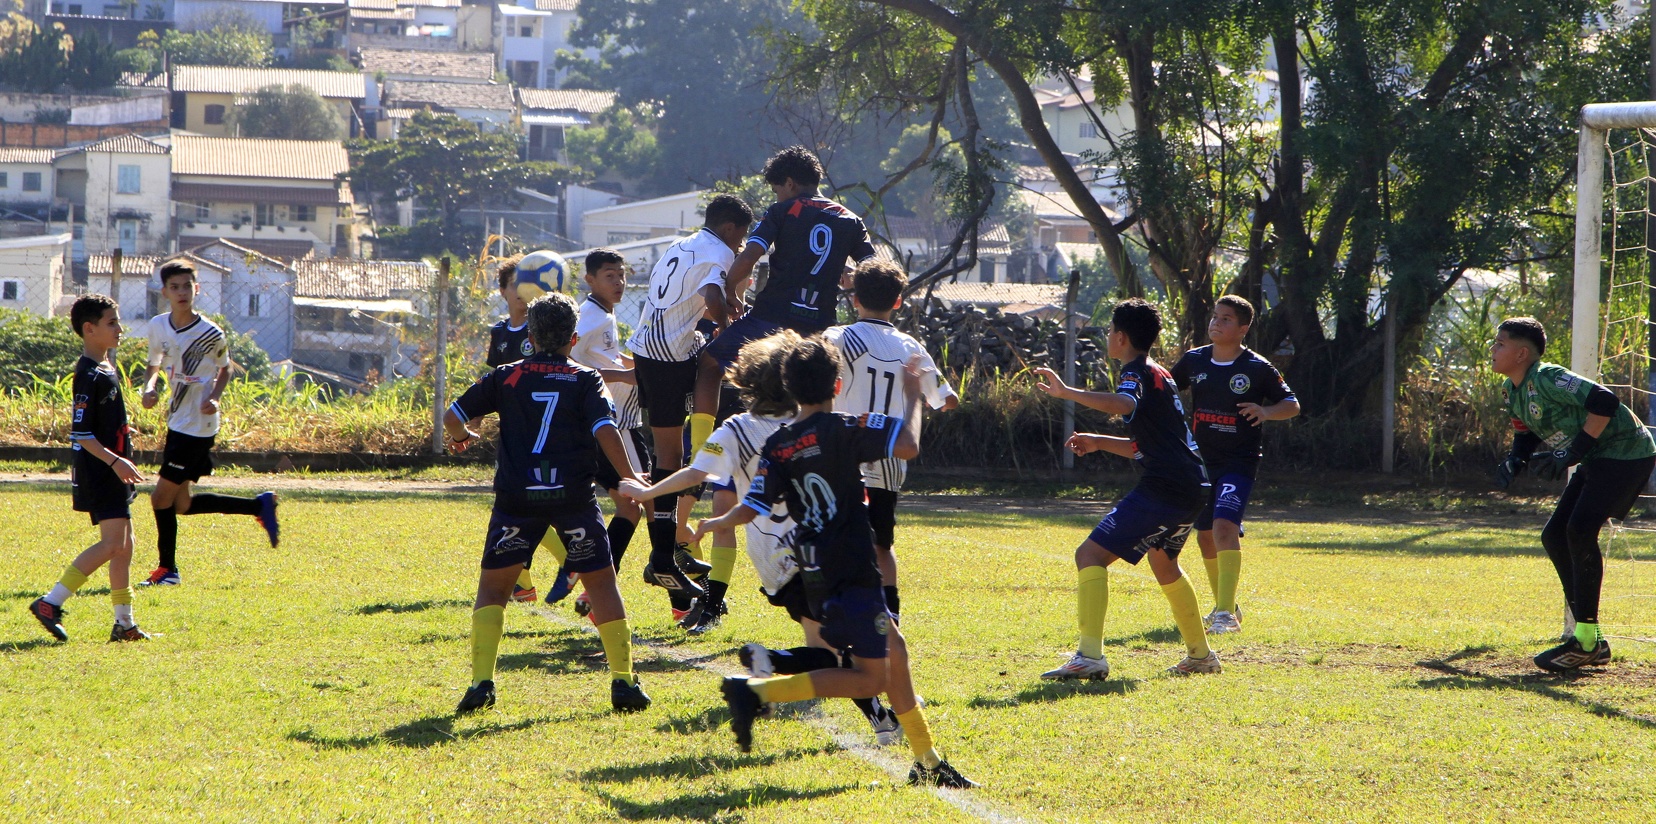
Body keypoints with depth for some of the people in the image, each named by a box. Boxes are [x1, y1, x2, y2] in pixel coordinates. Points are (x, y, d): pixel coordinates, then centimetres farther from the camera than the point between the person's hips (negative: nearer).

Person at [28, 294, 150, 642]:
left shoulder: (107, 368, 14)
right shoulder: (88, 376, -17)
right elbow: (80, 433, -20)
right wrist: (114, 461, -25)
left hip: (114, 469, 10)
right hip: (98, 471, -10)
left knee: (123, 545, 9)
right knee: (113, 543, -14)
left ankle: (124, 623, 12)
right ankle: (50, 603, -11)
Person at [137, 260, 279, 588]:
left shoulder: (210, 334, -14)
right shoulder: (157, 326, 0)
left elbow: (225, 368, 3)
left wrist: (214, 398, -14)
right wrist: (149, 388, -5)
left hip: (198, 426, -7)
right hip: (177, 422, 7)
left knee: (162, 497, -6)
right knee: (183, 504, 12)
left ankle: (167, 569, 10)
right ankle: (260, 505, 25)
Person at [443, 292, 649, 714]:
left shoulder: (505, 377, 9)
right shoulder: (586, 380, 4)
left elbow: (453, 416, 10)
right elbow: (605, 431, -10)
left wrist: (461, 436, 32)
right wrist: (632, 480, -5)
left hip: (517, 497, 1)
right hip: (573, 494, -1)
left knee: (493, 585, 12)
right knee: (601, 582, 11)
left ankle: (481, 680, -2)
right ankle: (624, 681, 5)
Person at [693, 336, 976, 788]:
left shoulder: (777, 446, 3)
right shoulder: (842, 429, -13)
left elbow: (751, 509, -2)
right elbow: (909, 445, -20)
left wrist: (714, 525, 19)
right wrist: (913, 395, -4)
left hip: (816, 576, 8)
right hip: (851, 574, -8)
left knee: (893, 649, 20)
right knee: (870, 679, -6)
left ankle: (927, 762, 23)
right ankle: (756, 692, -17)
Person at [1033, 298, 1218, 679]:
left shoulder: (1138, 372, -8)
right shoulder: (1158, 374, 23)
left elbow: (1125, 403, -34)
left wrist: (1066, 392, -37)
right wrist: (1099, 443, 27)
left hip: (1164, 488, -11)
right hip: (1191, 486, 11)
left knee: (1091, 554, -15)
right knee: (1163, 562, 34)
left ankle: (1090, 655, -27)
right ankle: (1201, 654, 44)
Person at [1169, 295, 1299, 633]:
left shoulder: (1258, 368, -7)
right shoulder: (1194, 361, 4)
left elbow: (1292, 404, 1)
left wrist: (1266, 411, -19)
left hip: (1239, 462, -6)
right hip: (1200, 462, 6)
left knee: (1224, 526, -23)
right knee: (1206, 534, 13)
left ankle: (1227, 613, -28)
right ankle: (1223, 605, 33)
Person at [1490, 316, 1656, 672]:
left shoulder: (1547, 379, -23)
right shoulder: (1512, 390, 6)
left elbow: (1604, 402, -29)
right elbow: (1527, 435, 19)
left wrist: (1573, 452, -26)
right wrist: (1515, 461, -3)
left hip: (1627, 452, -11)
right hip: (1595, 459, 11)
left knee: (1580, 529, -22)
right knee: (1555, 535, 7)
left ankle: (1585, 641, -19)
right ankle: (1591, 642, 11)